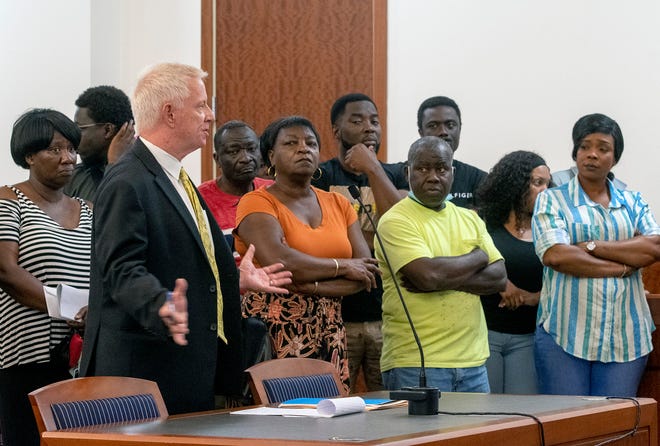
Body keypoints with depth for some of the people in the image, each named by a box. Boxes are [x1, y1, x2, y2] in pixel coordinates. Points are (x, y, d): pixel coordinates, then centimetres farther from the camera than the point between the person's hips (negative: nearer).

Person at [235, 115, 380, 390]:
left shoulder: (338, 204, 14)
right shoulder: (257, 202, -2)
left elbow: (367, 274, 4)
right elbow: (278, 260, -19)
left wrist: (309, 285, -11)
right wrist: (342, 266, -8)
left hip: (329, 336, 5)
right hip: (273, 336, -5)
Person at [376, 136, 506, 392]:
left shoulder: (470, 219, 15)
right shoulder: (395, 221, -6)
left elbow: (499, 278, 5)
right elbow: (429, 275, -20)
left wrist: (446, 279, -12)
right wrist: (478, 257, -2)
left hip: (473, 361, 6)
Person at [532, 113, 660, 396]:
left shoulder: (633, 203, 16)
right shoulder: (551, 200, 7)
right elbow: (555, 255, -11)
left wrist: (593, 246, -10)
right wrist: (622, 268, -7)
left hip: (625, 338, 2)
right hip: (564, 334, -2)